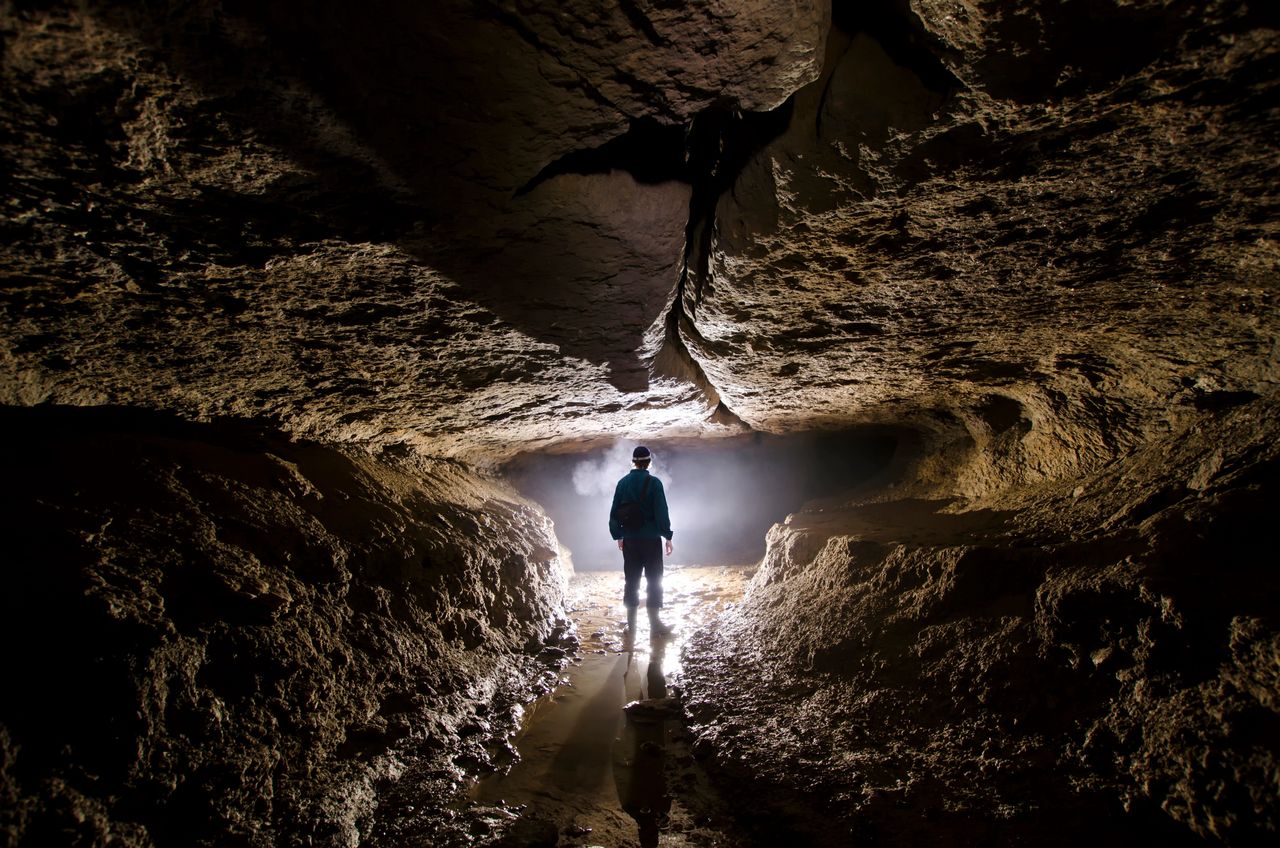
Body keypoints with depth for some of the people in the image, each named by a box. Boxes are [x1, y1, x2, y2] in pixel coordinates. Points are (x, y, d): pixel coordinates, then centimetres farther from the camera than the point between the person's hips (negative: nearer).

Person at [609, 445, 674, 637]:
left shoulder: (623, 483, 3)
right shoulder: (653, 483, -10)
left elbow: (614, 512, 7)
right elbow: (661, 512, -13)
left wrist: (618, 535, 17)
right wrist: (667, 536, -5)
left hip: (630, 540, 4)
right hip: (651, 539, -4)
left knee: (631, 581, 10)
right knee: (654, 580, 4)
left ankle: (631, 625, 14)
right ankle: (654, 624, 6)